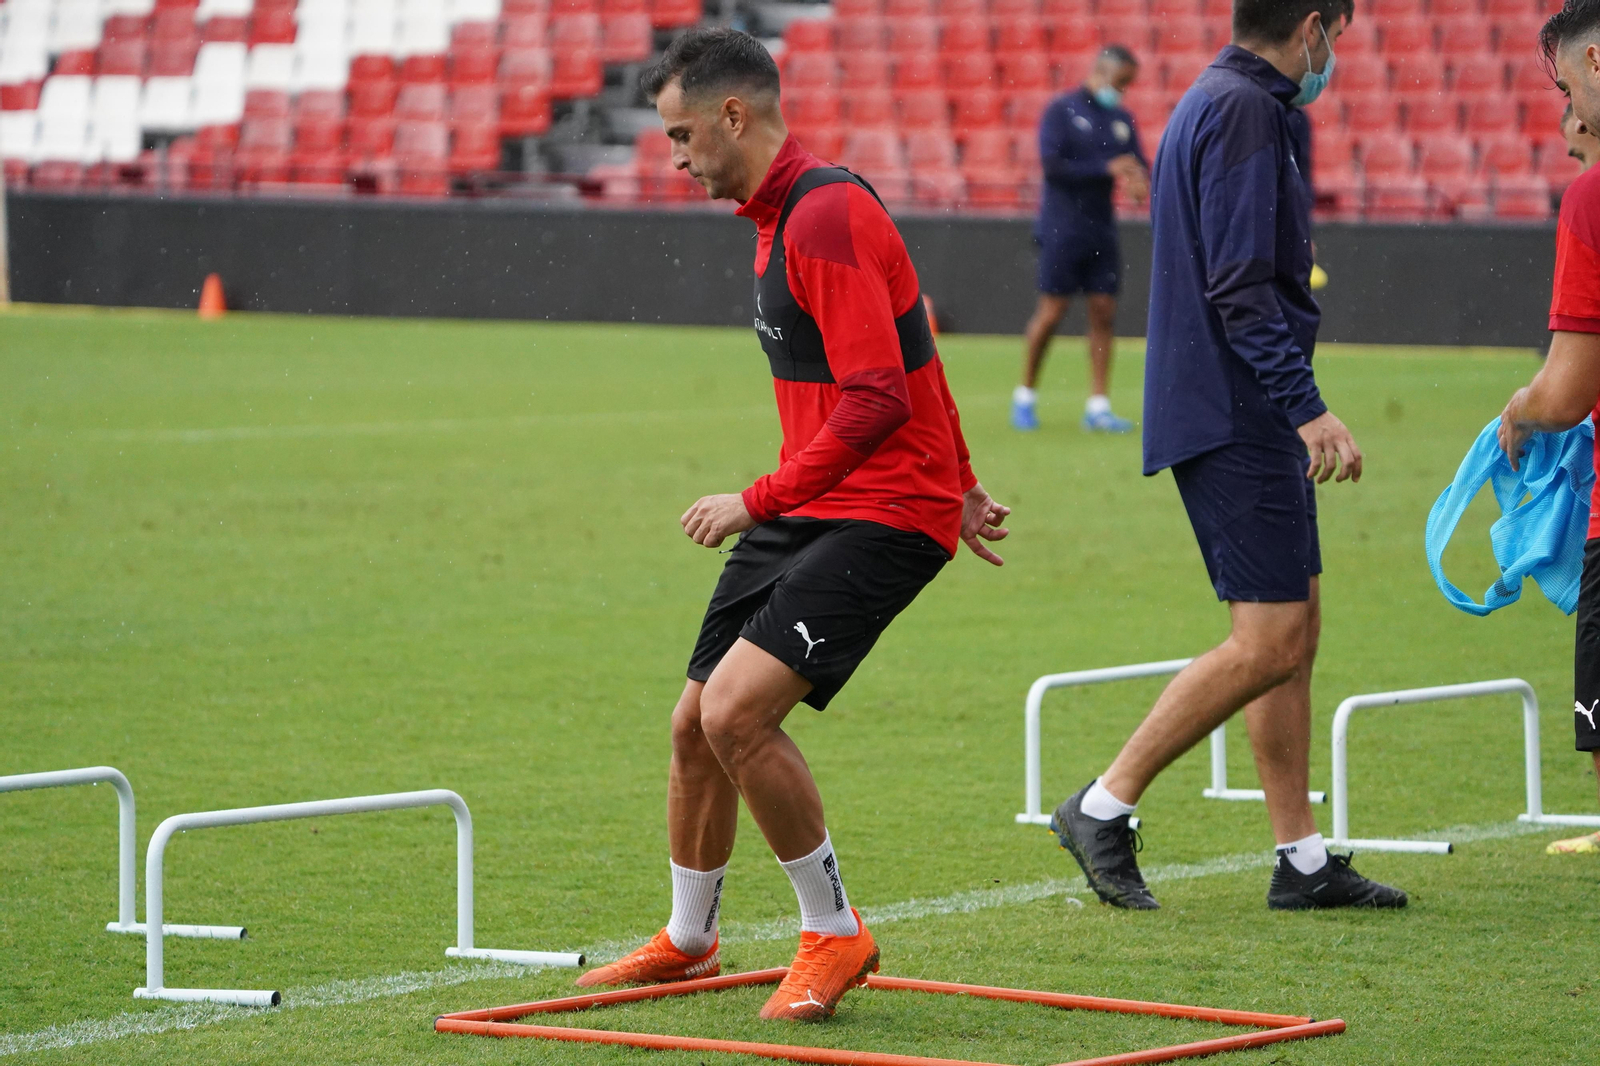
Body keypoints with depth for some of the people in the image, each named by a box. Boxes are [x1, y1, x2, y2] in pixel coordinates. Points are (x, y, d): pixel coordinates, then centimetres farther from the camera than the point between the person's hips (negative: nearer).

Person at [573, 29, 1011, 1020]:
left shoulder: (826, 214, -19)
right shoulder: (781, 215, 14)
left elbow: (877, 398, -26)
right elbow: (910, 354, 26)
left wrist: (759, 500, -23)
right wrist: (957, 483, 33)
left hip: (883, 516, -10)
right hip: (807, 510, 10)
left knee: (738, 709, -22)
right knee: (696, 722, 11)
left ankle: (835, 932, -4)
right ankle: (689, 941, 33)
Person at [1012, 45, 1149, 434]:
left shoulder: (1121, 119, 12)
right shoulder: (1061, 110, -6)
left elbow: (1138, 166, 12)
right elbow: (1052, 164, -15)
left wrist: (1140, 181, -12)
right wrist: (1106, 168, -20)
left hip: (1101, 230, 6)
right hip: (1062, 229, -6)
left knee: (1104, 312, 1)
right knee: (1052, 311, -5)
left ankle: (1098, 406, 4)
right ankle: (1024, 397, 10)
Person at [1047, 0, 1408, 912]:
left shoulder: (1224, 104, 18)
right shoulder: (1243, 110, -14)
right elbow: (1240, 284, -22)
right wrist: (1306, 406, -24)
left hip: (1248, 424, 11)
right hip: (1237, 418, -11)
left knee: (1297, 630, 11)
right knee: (1268, 644, -11)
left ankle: (1303, 859, 14)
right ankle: (1105, 808, -6)